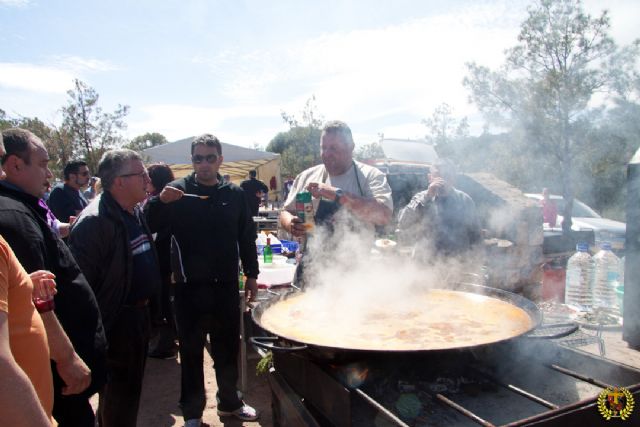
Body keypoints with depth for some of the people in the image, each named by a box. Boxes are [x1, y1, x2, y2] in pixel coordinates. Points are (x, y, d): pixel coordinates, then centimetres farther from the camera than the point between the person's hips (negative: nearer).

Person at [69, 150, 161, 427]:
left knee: (132, 386, 24)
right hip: (115, 321, -9)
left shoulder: (136, 212, 6)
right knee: (118, 394, 8)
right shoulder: (94, 222, -23)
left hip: (140, 314, 9)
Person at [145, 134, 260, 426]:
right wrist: (159, 201, -26)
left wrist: (251, 275, 8)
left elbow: (247, 237, 9)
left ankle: (229, 402, 36)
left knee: (228, 347, 16)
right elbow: (149, 226, -8)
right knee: (191, 350, 11)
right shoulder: (178, 191, -3)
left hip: (226, 285, 2)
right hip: (190, 287, -2)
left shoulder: (234, 194, 3)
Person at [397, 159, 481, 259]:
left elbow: (474, 234, 14)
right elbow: (403, 222, -11)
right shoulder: (422, 198, 4)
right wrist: (427, 197, -15)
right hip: (427, 261, 0)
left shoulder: (464, 200, 8)